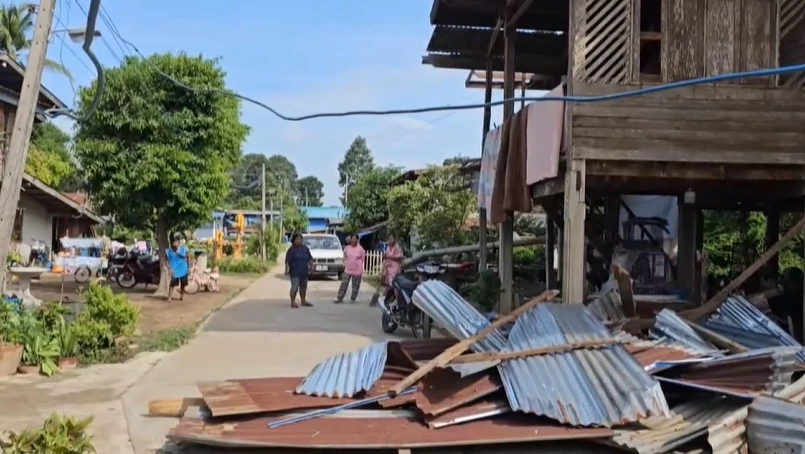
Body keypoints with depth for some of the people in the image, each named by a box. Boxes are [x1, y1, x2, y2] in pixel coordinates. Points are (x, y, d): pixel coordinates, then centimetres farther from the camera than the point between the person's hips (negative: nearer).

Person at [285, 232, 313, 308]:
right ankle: (293, 302, -9)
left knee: (303, 287, 14)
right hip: (295, 272, -6)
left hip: (304, 272, 6)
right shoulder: (291, 249, -5)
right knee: (295, 287, -12)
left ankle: (303, 301, 25)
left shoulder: (305, 248, 11)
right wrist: (286, 270, -20)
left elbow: (310, 258, 16)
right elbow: (287, 261, -11)